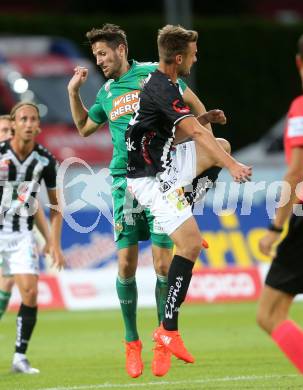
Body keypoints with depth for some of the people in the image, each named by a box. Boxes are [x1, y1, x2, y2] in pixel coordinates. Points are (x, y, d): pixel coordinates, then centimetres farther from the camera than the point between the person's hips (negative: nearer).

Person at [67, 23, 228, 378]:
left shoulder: (153, 74, 1)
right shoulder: (107, 93, 16)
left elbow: (192, 103, 9)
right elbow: (84, 127, 33)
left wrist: (205, 119, -10)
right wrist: (73, 91, 23)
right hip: (124, 183, 4)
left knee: (163, 265, -6)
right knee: (126, 265, -3)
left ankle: (164, 344, 6)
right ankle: (131, 343, 9)